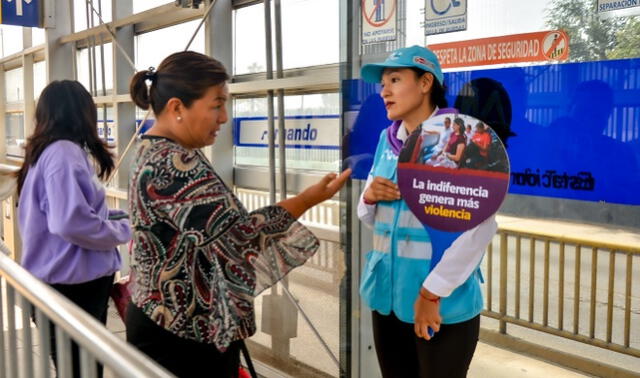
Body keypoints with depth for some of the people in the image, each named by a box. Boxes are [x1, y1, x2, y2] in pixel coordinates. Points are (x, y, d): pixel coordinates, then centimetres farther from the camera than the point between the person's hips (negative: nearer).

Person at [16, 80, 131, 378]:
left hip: (77, 280, 10)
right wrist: (124, 231, -14)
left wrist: (124, 214, 10)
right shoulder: (63, 152, -19)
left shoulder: (49, 151, 12)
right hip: (71, 285, -10)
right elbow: (71, 222, -29)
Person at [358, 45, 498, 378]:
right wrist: (369, 197, -8)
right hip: (386, 292, 6)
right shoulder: (388, 140, 7)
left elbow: (480, 225, -20)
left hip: (443, 302, -6)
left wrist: (432, 292, -20)